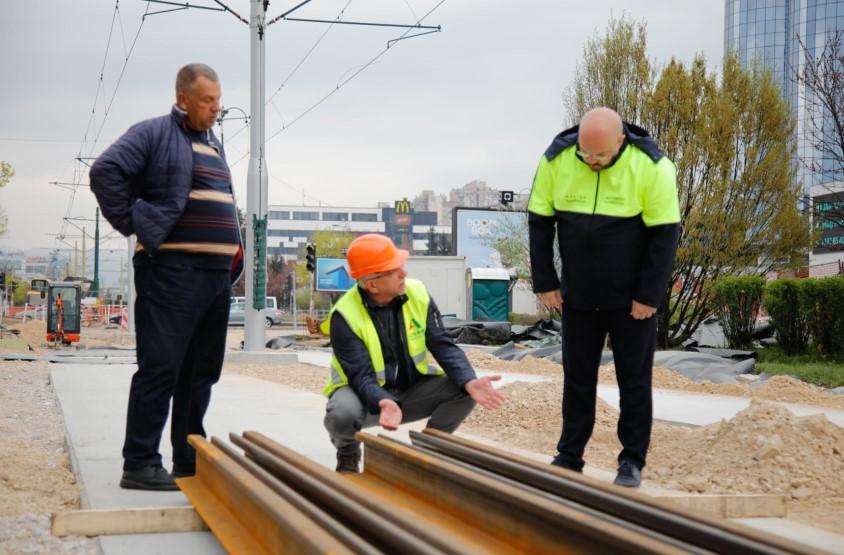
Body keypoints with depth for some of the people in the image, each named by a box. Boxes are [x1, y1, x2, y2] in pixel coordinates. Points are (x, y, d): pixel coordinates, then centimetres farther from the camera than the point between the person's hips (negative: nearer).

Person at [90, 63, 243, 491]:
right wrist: (131, 223, -12)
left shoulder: (213, 145, 22)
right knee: (161, 367, -8)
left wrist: (234, 251, 17)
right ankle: (140, 464, -5)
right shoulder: (155, 133, -3)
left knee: (201, 370, 10)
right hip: (172, 271, -8)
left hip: (217, 274, 8)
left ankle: (189, 460, 18)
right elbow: (105, 171, -14)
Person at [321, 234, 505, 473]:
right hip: (369, 396, -4)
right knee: (342, 413, -37)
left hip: (412, 391, 4)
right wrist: (385, 403, -49)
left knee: (463, 390, -20)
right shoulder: (345, 316, -23)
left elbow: (444, 346, -12)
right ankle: (348, 453, 1)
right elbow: (361, 375, -28)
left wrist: (469, 382, -30)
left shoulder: (417, 293, -11)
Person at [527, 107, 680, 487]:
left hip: (631, 298, -2)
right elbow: (540, 222, -2)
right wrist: (545, 283, -3)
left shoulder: (651, 167, -19)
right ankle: (569, 457, 19)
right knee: (577, 375, 10)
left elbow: (664, 233, -14)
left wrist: (649, 295, -14)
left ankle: (632, 460, 14)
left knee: (634, 377, 4)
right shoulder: (556, 159, -12)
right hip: (577, 295, 3)